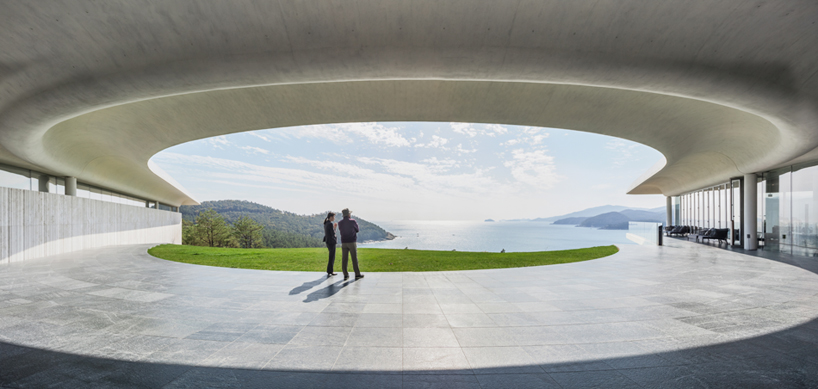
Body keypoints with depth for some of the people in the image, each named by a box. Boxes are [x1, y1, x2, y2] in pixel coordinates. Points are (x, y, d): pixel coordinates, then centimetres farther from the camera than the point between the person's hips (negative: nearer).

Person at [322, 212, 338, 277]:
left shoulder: (326, 223, 12)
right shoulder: (330, 224, -17)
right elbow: (333, 234, -17)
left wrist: (334, 227, 13)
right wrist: (334, 227, -1)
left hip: (328, 241, 10)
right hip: (331, 242, -10)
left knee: (332, 257, 17)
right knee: (331, 257, -2)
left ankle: (331, 271, 23)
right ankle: (329, 272, 3)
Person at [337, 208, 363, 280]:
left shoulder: (340, 223, 4)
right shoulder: (353, 221, -8)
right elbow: (357, 230, 4)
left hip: (343, 242, 4)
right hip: (352, 242, -4)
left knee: (344, 259, 6)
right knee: (354, 259, 2)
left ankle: (345, 275, 8)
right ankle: (357, 274, 6)